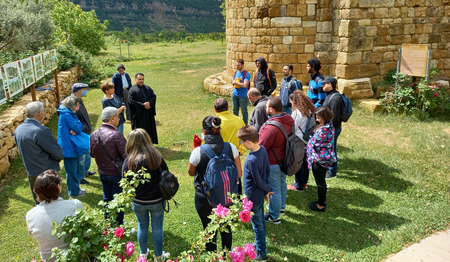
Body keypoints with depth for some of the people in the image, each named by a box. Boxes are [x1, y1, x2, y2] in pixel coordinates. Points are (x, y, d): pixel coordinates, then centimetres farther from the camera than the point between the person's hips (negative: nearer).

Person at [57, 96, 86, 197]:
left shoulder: (69, 114, 12)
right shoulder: (66, 115, -19)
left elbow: (79, 128, 8)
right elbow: (78, 128, -21)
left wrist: (75, 130, -12)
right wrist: (78, 124, -1)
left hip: (73, 147, 10)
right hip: (69, 148, -10)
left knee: (79, 171, 19)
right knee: (72, 171, 4)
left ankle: (75, 188, 33)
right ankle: (74, 191, 17)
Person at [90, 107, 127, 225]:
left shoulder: (94, 134, -4)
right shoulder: (116, 135, -25)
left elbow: (92, 153, 8)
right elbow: (126, 156, -25)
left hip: (102, 173, 6)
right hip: (117, 174, -6)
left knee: (107, 198, 22)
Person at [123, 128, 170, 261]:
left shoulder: (129, 161, -15)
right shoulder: (157, 157, -14)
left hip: (138, 202, 1)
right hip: (157, 201, 0)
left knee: (142, 227, 22)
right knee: (157, 228, 15)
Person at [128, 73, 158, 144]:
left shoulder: (148, 88, 11)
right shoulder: (132, 90, -5)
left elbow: (154, 96, 5)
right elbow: (131, 101, -13)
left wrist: (149, 103, -16)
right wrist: (143, 105, -18)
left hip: (149, 114, 5)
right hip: (138, 114, -5)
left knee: (149, 129, 10)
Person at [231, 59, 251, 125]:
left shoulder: (246, 74, -11)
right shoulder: (235, 72, 9)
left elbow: (245, 85, -21)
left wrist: (235, 82, -13)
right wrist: (233, 91, 14)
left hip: (243, 96, -6)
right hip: (234, 95, 6)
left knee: (244, 111, 4)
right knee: (235, 110, 14)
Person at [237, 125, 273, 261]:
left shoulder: (251, 160, -33)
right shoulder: (262, 149, -7)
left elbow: (259, 182, -22)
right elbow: (268, 170, 2)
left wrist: (268, 189, -3)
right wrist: (267, 190, 7)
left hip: (253, 197, -8)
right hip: (260, 194, 8)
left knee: (257, 225, 9)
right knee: (261, 220, 25)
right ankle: (261, 243, 46)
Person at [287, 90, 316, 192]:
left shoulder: (297, 112, -21)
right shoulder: (310, 110, 3)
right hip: (308, 141, 8)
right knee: (305, 161, 19)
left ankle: (299, 185, 16)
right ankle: (304, 182, 33)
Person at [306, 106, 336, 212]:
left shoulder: (323, 130, -28)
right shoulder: (329, 126, 2)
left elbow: (314, 144, -19)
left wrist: (307, 147, -2)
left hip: (319, 159, -9)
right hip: (326, 158, 9)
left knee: (320, 183, 7)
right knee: (322, 181, 24)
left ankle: (321, 206, 23)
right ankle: (323, 201, 40)